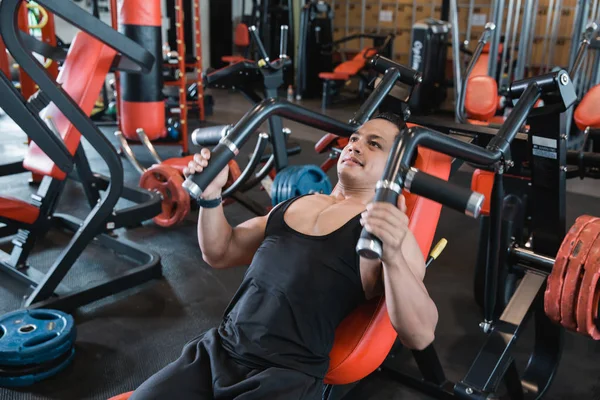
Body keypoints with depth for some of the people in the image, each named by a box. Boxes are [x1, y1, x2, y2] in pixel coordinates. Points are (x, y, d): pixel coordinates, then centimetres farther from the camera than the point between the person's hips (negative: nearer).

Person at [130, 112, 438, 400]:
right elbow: (219, 254, 21)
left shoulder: (390, 231, -3)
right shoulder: (295, 204, 15)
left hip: (288, 375, -5)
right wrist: (211, 194, 4)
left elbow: (420, 336, -15)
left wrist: (393, 257, -31)